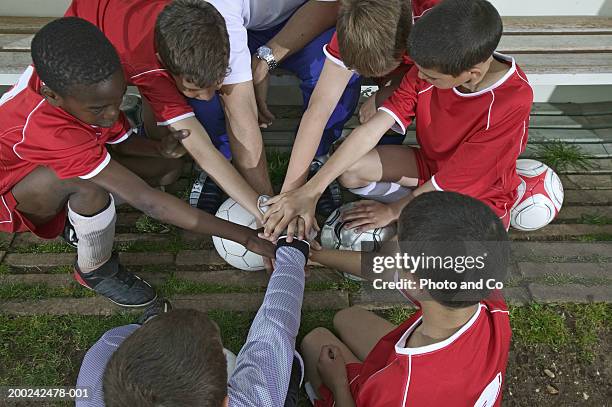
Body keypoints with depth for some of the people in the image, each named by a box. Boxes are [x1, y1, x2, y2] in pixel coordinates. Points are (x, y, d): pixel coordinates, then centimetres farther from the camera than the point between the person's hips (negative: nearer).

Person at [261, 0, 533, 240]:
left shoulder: (513, 102, -33)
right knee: (351, 171, -15)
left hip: (480, 195, -5)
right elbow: (372, 129, -24)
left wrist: (392, 211, -14)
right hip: (430, 164, 5)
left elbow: (451, 181, -26)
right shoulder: (430, 68, -19)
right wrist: (310, 191, -30)